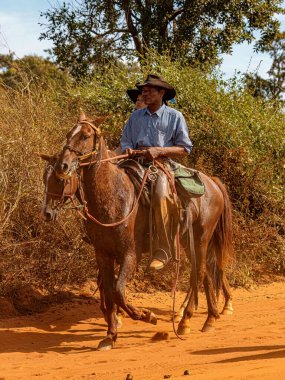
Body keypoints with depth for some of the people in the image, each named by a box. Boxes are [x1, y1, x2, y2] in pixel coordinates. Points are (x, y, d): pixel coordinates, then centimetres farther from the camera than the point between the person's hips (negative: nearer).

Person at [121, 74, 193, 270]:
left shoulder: (175, 117, 6)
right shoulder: (136, 116, 18)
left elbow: (185, 149, 2)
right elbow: (125, 141, 21)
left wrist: (159, 151, -13)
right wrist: (128, 150, -4)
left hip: (163, 164, -5)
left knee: (161, 195, -33)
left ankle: (162, 251, -29)